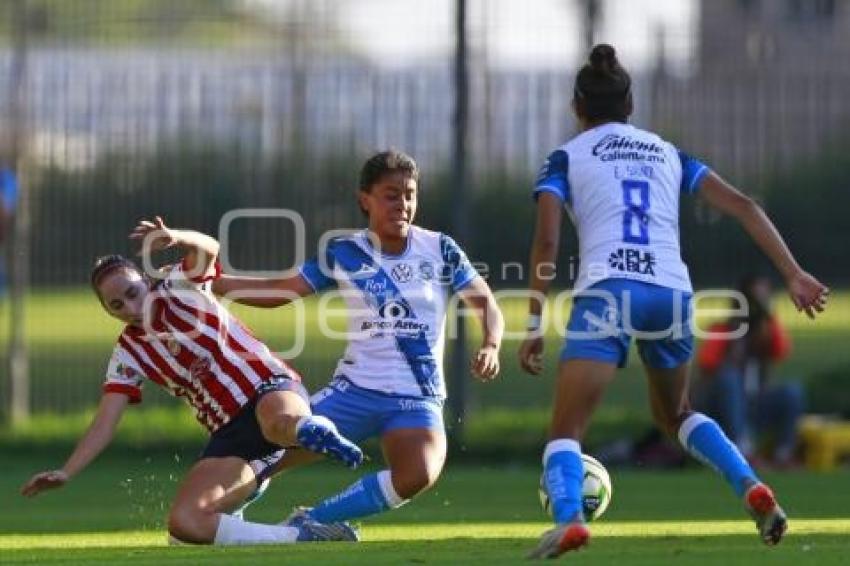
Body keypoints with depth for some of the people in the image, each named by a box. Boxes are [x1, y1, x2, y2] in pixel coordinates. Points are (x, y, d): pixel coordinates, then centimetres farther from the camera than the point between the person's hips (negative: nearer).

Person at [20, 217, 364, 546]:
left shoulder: (178, 286, 2)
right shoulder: (129, 354, 12)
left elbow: (208, 249, -20)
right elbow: (104, 424, 8)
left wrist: (175, 239, -44)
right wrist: (65, 473, -5)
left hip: (271, 388, -6)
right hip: (230, 434, 7)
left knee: (279, 421, -48)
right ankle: (305, 537, -17)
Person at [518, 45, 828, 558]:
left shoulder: (566, 158, 12)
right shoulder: (668, 154, 23)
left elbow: (547, 240, -1)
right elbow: (743, 206, 13)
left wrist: (535, 325, 2)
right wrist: (793, 273, 12)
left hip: (606, 291, -4)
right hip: (672, 294, 4)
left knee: (566, 431, -2)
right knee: (676, 415, 28)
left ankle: (569, 520, -31)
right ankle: (754, 490, 8)